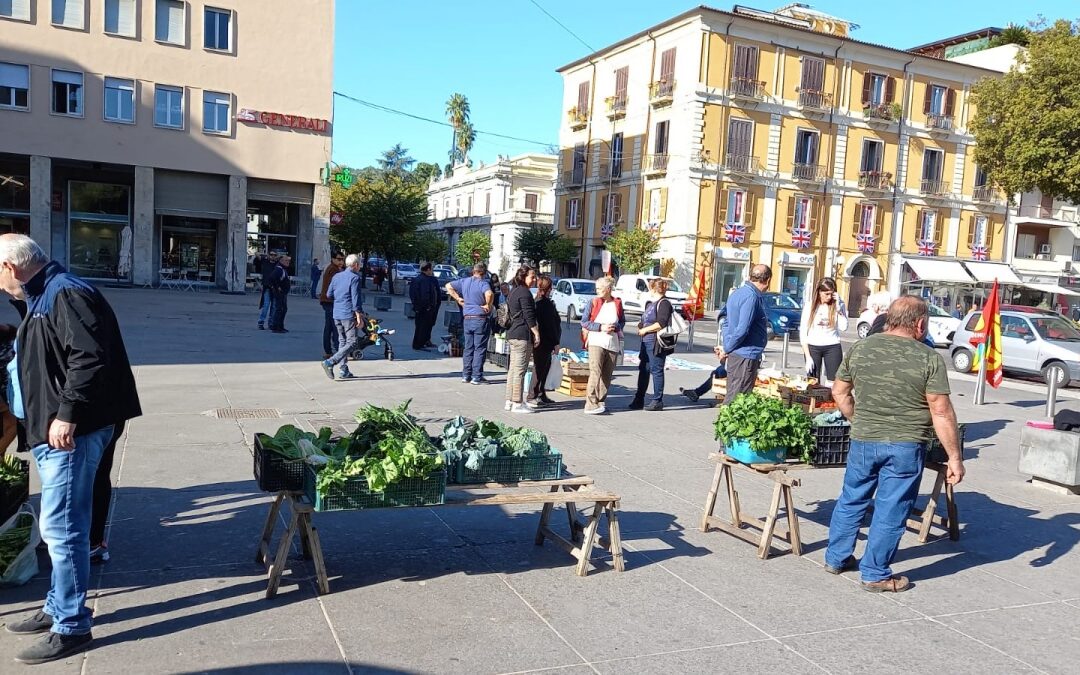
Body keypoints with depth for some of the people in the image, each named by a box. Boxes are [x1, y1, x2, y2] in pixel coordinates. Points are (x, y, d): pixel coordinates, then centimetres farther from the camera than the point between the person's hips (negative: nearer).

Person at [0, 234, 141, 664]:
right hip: (51, 432, 11)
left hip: (71, 433, -11)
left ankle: (72, 627, 3)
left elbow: (90, 358, -25)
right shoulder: (44, 299, 19)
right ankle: (58, 608, 30)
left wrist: (67, 414, -24)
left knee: (60, 528, -6)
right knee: (60, 527, 18)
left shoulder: (67, 295, -14)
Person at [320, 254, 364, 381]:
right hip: (349, 314, -8)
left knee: (342, 341, 13)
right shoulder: (355, 277, -10)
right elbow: (355, 298, -15)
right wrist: (359, 316, -14)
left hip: (337, 314, 8)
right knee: (352, 342, -4)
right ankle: (330, 362, -16)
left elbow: (329, 295, 15)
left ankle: (344, 370, 13)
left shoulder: (336, 277, 12)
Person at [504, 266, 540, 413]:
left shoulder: (514, 292, 18)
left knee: (513, 369, 13)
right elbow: (529, 316, -16)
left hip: (513, 334, 10)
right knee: (520, 370, -7)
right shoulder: (525, 293, -12)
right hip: (523, 335, -10)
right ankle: (517, 403, -5)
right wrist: (537, 334, -11)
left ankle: (510, 400, 18)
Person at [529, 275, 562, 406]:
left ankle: (540, 395, 21)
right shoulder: (546, 303, -17)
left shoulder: (537, 301, 13)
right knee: (540, 367, -3)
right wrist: (556, 342, -14)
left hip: (541, 341, 10)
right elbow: (551, 324, -18)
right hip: (545, 341, -10)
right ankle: (533, 395, 2)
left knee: (545, 366, 15)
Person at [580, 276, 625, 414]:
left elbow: (622, 321, 15)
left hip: (613, 344, 3)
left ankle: (601, 401, 15)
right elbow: (584, 321, 0)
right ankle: (591, 404, -17)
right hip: (596, 342, -3)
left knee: (607, 375, 6)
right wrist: (600, 327, -11)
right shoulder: (594, 303, 2)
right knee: (595, 372, -15)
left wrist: (615, 328, -6)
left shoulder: (617, 303, 7)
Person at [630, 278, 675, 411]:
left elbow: (661, 323, -20)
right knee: (643, 370, 10)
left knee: (656, 370, -3)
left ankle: (657, 401, 5)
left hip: (657, 343, -9)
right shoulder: (650, 303, 19)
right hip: (646, 342, 9)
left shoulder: (664, 303, -10)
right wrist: (641, 325, 8)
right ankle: (639, 400, 17)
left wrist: (645, 329, -13)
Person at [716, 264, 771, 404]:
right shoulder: (751, 297, -18)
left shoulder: (738, 292, 13)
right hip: (745, 356, -10)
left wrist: (726, 347, 13)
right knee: (735, 398, -5)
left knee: (733, 395, 14)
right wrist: (727, 349, -11)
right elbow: (742, 329, -22)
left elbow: (728, 323, 18)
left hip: (737, 354, 10)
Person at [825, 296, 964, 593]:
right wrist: (955, 458, -5)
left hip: (863, 442, 4)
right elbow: (941, 412, -11)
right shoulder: (928, 358, -10)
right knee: (890, 511, 8)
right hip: (905, 446, -3)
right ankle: (875, 574, 18)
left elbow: (839, 392, 8)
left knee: (851, 500, 19)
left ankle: (835, 558, 31)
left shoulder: (860, 348, 1)